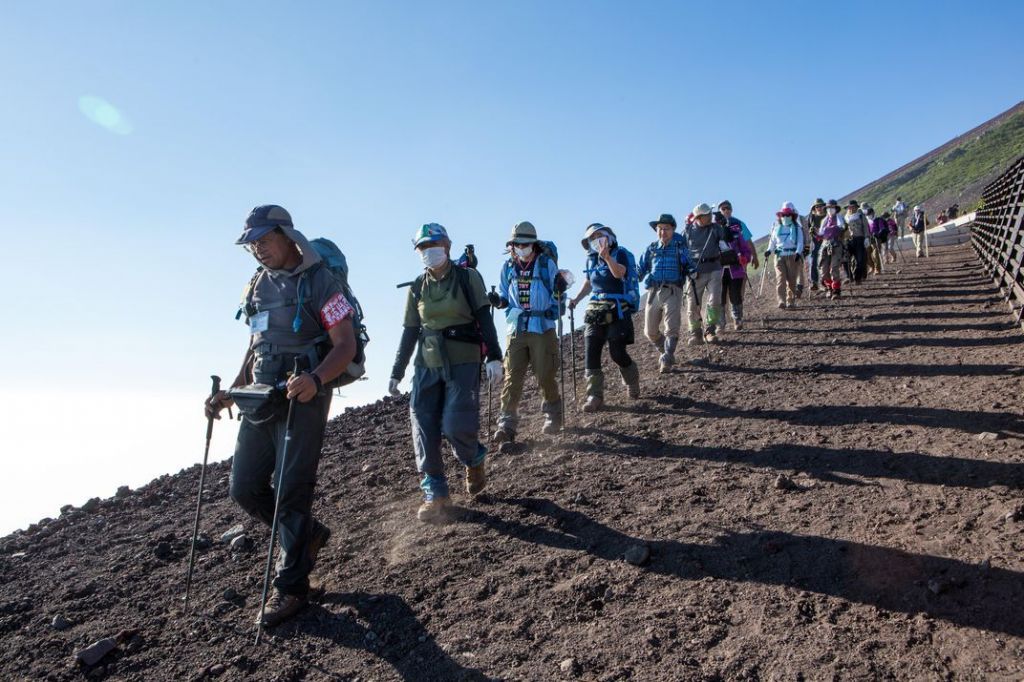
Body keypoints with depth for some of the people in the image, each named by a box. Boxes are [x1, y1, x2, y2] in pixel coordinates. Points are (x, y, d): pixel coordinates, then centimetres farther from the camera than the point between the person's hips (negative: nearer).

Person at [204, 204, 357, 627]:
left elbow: (345, 345, -13)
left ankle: (291, 586, 11)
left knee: (291, 492, -3)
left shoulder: (319, 281, -7)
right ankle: (307, 534, 31)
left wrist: (316, 378, -31)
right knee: (244, 488, 8)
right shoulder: (258, 286, 15)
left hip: (303, 398, -7)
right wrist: (231, 393, 14)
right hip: (261, 399, 7)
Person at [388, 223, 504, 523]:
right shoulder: (417, 288, 11)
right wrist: (397, 372, 13)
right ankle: (435, 494, 9)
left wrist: (494, 357, -14)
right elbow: (410, 332, 14)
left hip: (463, 362, -4)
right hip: (427, 363, 4)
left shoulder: (468, 278, 0)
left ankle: (474, 461, 22)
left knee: (456, 424, -13)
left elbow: (484, 319, -4)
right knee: (424, 427, -3)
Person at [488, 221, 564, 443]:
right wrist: (497, 300, -6)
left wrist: (559, 292, -17)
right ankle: (507, 423, 0)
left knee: (545, 377, 1)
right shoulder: (508, 267, 7)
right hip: (516, 330, 2)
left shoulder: (547, 264, 0)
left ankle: (553, 416, 24)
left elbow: (555, 298, 4)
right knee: (512, 377, -3)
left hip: (543, 329, -2)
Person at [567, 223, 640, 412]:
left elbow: (619, 273, -26)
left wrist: (607, 257, -42)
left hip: (617, 310, -5)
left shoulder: (620, 253, -5)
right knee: (590, 353, -6)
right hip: (595, 311, 6)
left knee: (617, 353, -7)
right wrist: (576, 299, 15)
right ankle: (595, 396, -1)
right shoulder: (591, 259, 13)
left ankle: (632, 380, 25)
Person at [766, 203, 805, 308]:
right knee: (781, 279, -11)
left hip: (793, 256, -1)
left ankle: (791, 301, 10)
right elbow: (772, 241, 15)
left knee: (791, 280, 2)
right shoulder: (776, 227, 13)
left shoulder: (797, 228, 8)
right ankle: (781, 301, -19)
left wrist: (798, 252, -16)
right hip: (779, 256, 1)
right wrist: (769, 250, -4)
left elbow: (800, 242, 1)